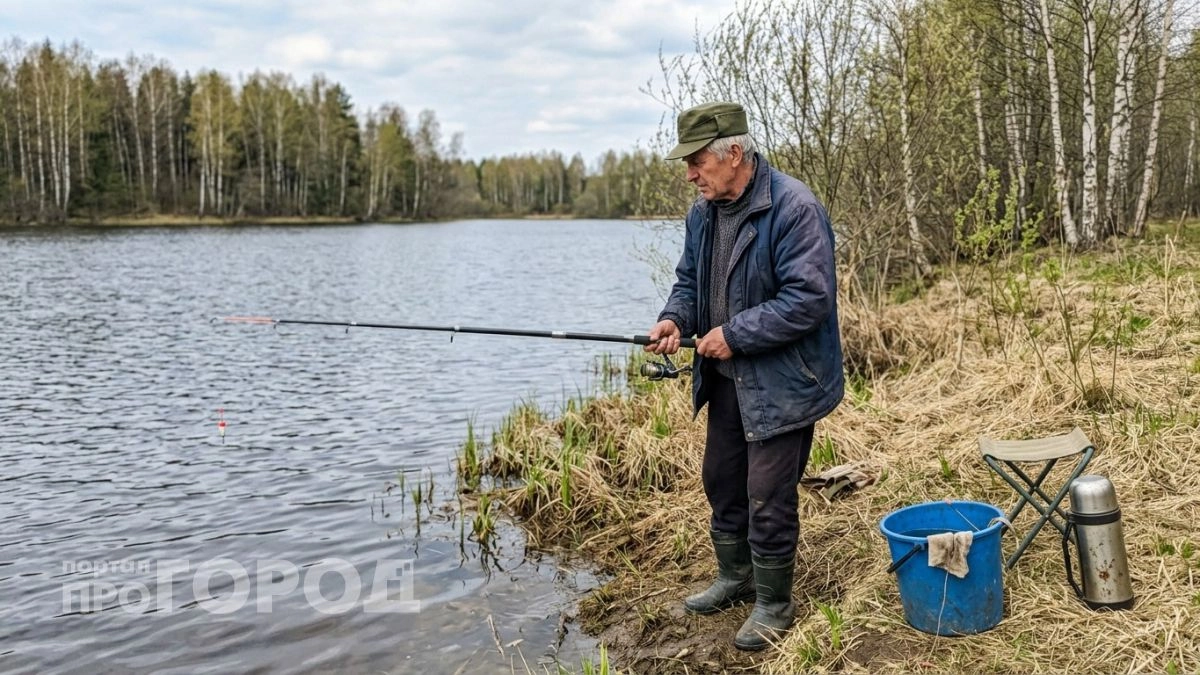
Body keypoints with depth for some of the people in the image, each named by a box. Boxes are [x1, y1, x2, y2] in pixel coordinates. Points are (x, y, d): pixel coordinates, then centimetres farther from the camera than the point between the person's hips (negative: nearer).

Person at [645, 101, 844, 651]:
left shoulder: (794, 208, -21)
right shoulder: (703, 212, 4)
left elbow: (809, 297, -26)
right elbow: (689, 279, 15)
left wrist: (735, 335, -23)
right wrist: (675, 318, -7)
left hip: (781, 382, -8)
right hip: (725, 378, 8)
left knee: (768, 499, 0)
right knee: (720, 480, 20)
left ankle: (773, 604, 20)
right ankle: (735, 578, 40)